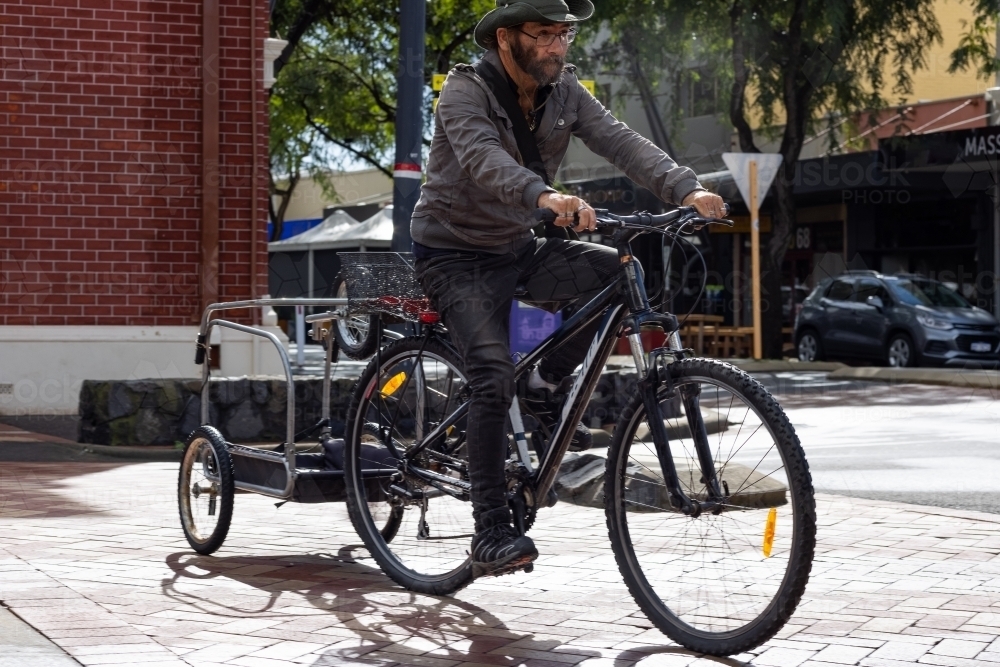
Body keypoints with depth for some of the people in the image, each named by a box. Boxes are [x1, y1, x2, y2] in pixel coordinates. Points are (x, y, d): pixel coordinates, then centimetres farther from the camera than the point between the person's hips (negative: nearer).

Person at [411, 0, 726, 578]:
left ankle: (552, 384, 2)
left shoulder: (565, 92, -3)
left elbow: (620, 141, -17)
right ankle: (492, 536, -18)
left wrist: (685, 189, -35)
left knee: (620, 271, -18)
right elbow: (481, 157, -39)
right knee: (495, 379, -23)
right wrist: (545, 196, -58)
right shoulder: (464, 91, -19)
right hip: (457, 256, -6)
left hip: (518, 249, 6)